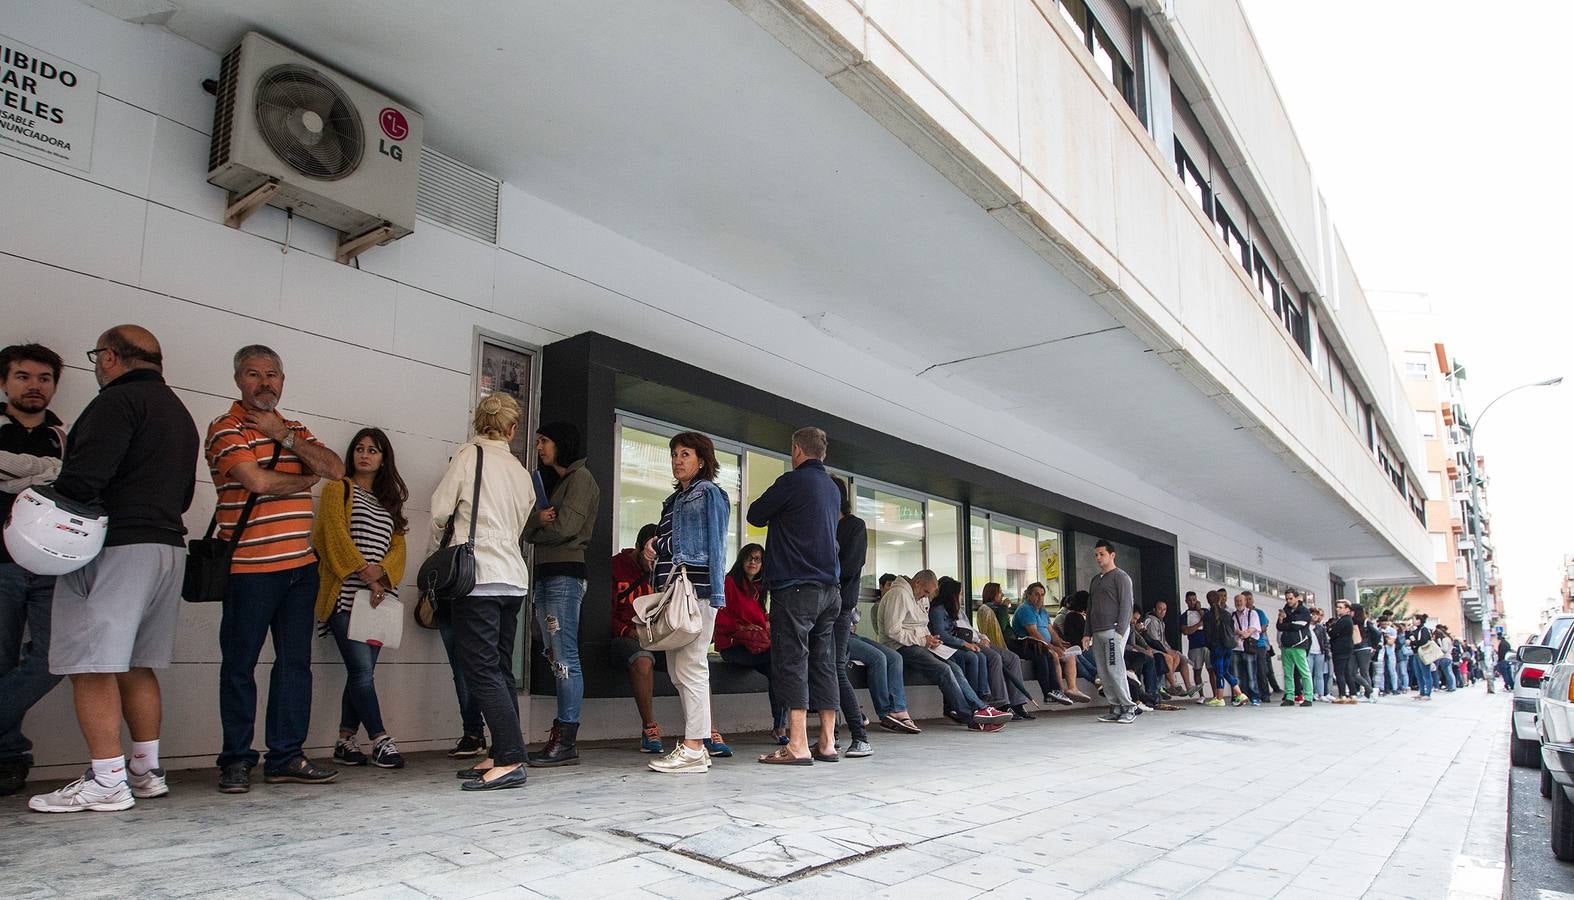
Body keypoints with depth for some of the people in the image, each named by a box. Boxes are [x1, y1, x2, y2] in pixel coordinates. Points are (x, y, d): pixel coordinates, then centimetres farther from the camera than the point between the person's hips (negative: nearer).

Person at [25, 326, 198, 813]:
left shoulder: (119, 399, -8)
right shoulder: (179, 411, 21)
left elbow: (84, 476, -19)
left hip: (115, 548, -9)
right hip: (169, 544, 9)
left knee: (93, 667, -5)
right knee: (135, 667, 14)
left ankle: (107, 782, -4)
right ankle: (147, 772, 17)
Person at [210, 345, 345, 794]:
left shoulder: (295, 429, 17)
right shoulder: (227, 428, -2)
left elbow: (335, 469, 1)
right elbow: (258, 481, -17)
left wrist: (283, 437, -6)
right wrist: (306, 477, 0)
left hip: (300, 565, 6)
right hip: (249, 567, -6)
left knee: (295, 663, 8)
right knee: (240, 665, 3)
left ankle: (286, 756, 16)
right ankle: (236, 760, 14)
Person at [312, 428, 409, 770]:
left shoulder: (389, 500, 21)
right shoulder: (337, 489, 6)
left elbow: (398, 546, 10)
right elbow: (337, 536, -7)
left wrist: (381, 574, -9)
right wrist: (365, 574, -15)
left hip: (378, 598, 5)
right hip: (346, 596, -5)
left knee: (361, 671, 5)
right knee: (362, 669, -10)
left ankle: (345, 741, 13)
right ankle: (381, 741, -7)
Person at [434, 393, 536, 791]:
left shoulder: (468, 454, -1)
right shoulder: (521, 473, 15)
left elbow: (440, 511, -4)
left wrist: (436, 556, 14)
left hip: (477, 577, -6)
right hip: (513, 578, 6)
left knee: (483, 671, -7)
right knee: (501, 670, 11)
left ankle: (510, 760, -11)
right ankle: (501, 757, 15)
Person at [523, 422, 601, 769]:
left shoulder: (581, 478, -1)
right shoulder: (551, 481, 26)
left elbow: (565, 527, -14)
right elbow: (529, 530, 14)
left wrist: (534, 528, 3)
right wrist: (539, 520, -8)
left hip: (565, 574, -9)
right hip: (545, 574, 9)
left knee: (565, 658, -10)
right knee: (555, 659, 6)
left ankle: (566, 742, -9)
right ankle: (560, 736, 8)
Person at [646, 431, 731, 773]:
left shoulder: (708, 493, 0)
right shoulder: (674, 499, 24)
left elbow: (715, 545, -7)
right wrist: (653, 550, 8)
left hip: (695, 588, -9)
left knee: (690, 666, -11)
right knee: (677, 668, 7)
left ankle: (693, 749, -9)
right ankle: (695, 743, 13)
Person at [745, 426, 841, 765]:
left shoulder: (794, 480, -7)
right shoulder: (832, 488, 17)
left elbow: (756, 515, 1)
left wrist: (757, 505, 22)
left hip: (795, 587, -8)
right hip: (830, 588, 8)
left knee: (791, 662, -6)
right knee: (823, 663, 8)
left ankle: (797, 745, -8)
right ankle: (827, 743, 10)